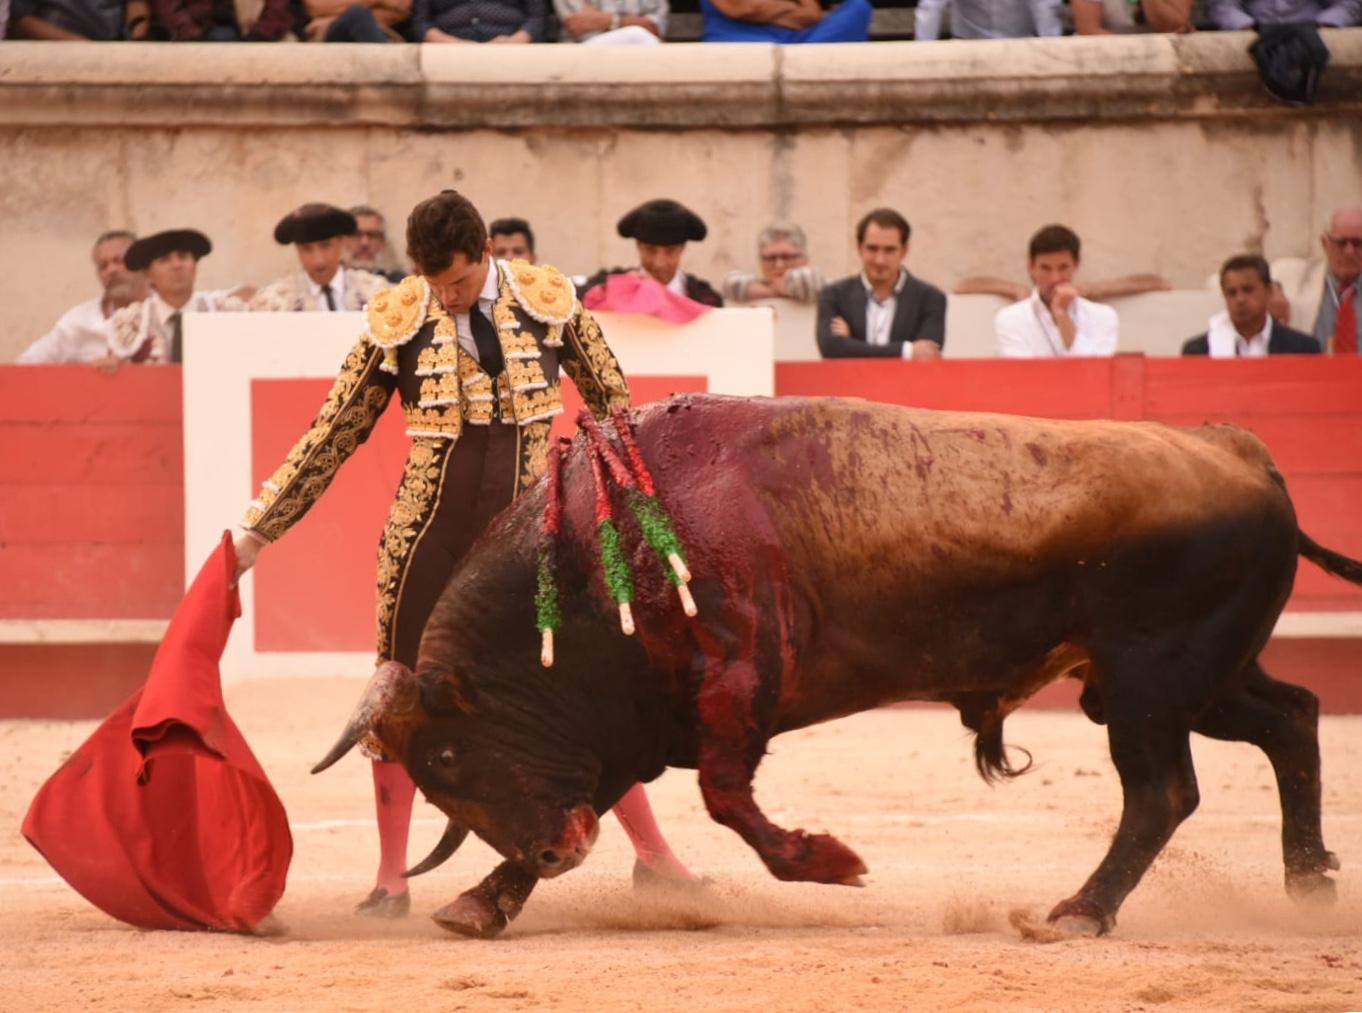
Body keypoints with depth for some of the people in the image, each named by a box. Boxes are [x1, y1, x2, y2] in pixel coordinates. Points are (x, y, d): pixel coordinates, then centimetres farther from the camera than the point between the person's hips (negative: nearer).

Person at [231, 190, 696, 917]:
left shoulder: (549, 302, -5)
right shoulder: (397, 321, -6)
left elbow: (615, 402, 8)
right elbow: (334, 434, 1)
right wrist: (260, 530, 0)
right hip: (431, 531, 0)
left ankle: (653, 855, 14)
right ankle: (391, 881, 13)